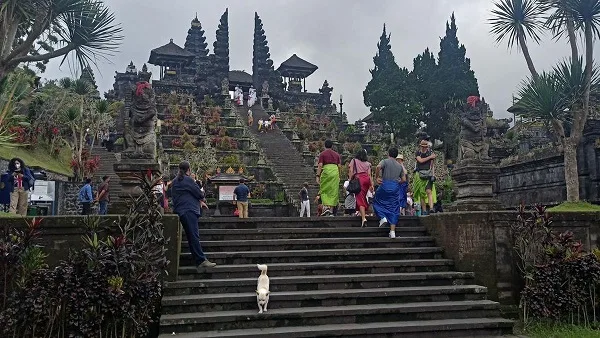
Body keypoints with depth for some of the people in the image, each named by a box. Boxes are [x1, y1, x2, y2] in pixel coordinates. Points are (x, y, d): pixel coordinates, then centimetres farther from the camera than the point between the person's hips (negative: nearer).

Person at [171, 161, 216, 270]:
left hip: (180, 211, 9)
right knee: (194, 236, -14)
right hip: (189, 210, -9)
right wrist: (201, 197, 15)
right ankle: (201, 260, -19)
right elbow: (199, 193, -9)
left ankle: (199, 261, 5)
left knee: (191, 237, 6)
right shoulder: (188, 180, -8)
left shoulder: (174, 181, 19)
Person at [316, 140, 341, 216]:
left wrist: (318, 176, -7)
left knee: (324, 190, 6)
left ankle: (326, 207, -12)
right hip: (335, 171, 3)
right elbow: (339, 166, 10)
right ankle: (331, 210, 4)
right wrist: (338, 176, 19)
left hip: (326, 171, -3)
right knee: (333, 191, 6)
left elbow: (320, 165, -6)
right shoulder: (336, 154, 14)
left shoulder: (322, 154, 4)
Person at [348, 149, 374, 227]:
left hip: (358, 178, -4)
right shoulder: (367, 163, 20)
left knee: (360, 198, -9)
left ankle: (363, 218, -22)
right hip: (366, 179, 4)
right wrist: (371, 184, 9)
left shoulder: (354, 160, 14)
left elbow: (351, 171, 2)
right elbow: (369, 174, 11)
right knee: (363, 197, 22)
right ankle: (363, 213, 29)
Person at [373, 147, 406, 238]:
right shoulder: (400, 166, 16)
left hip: (385, 185, -4)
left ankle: (383, 217, -1)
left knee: (377, 201, 20)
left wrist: (377, 177, -7)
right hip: (395, 187, 4)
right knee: (393, 208, 5)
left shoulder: (385, 161, 3)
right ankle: (392, 231, 1)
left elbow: (378, 167, -19)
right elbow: (404, 179, 12)